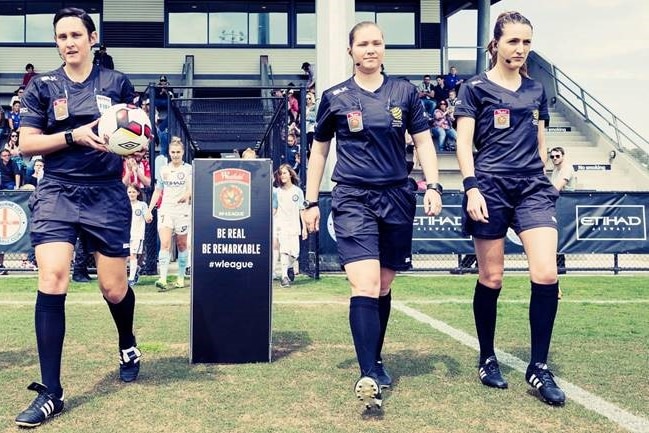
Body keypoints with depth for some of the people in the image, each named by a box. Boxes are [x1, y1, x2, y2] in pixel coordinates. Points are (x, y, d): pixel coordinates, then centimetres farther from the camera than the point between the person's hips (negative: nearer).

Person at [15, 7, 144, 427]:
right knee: (51, 280, -15)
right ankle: (51, 392, -6)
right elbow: (27, 142, 1)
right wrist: (75, 135, -14)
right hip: (57, 193, 0)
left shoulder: (117, 83, 6)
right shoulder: (42, 86, 7)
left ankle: (128, 345, 41)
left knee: (114, 288, 5)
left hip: (107, 195, 0)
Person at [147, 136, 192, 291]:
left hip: (182, 211, -2)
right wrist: (149, 209, 11)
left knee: (181, 245, 7)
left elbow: (191, 189, -9)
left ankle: (181, 277, 19)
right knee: (164, 244, -12)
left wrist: (187, 195, -32)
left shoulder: (189, 169, 2)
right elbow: (157, 191, 17)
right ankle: (162, 279, -20)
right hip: (165, 210, 2)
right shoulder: (163, 169, 12)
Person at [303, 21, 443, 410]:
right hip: (353, 199, -2)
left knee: (384, 285, 11)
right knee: (365, 284, -17)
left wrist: (433, 185, -4)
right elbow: (319, 151, 11)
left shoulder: (404, 91, 7)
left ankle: (376, 361, 29)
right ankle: (368, 376, -16)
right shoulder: (335, 97, 4)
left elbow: (424, 141, 9)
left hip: (397, 197, 2)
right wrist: (311, 202, 8)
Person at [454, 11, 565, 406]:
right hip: (491, 187, -3)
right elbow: (464, 143, -5)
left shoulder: (537, 90, 15)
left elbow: (541, 144, 19)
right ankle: (488, 360, 22)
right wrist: (472, 188, -15)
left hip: (533, 187, 4)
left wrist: (544, 179, 17)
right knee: (491, 278, 2)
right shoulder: (476, 88, 2)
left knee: (547, 274, -11)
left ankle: (539, 368, 2)